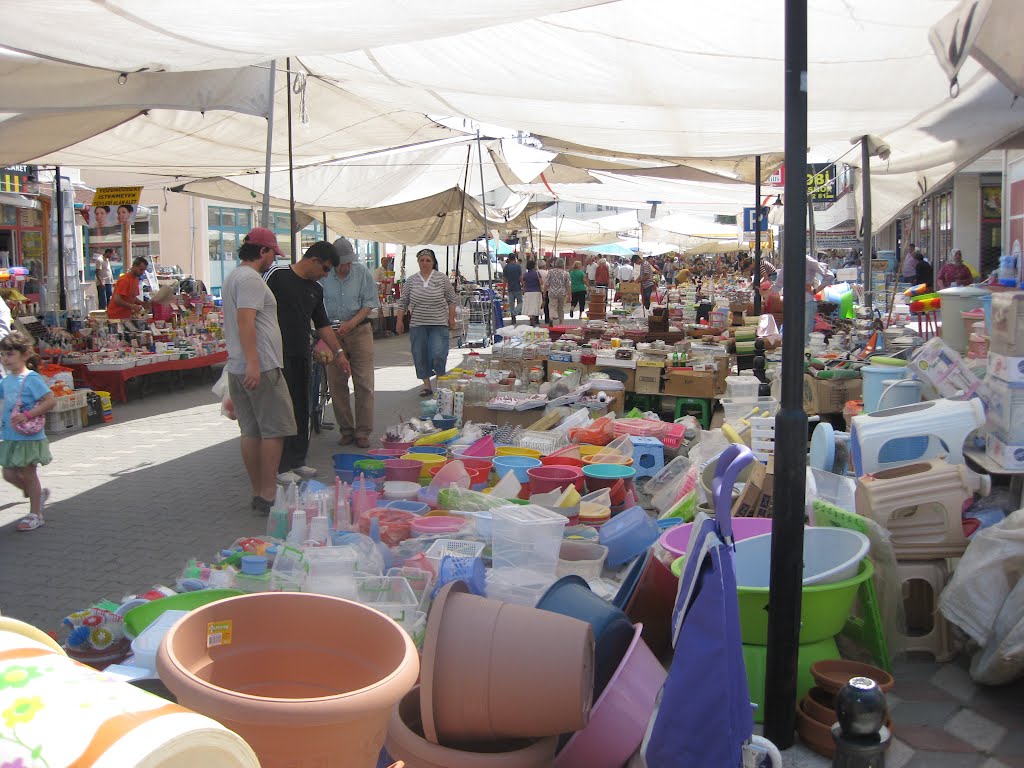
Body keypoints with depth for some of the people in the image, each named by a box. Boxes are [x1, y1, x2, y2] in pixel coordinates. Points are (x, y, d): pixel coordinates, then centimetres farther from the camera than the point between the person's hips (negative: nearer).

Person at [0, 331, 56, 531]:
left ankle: (35, 514, 15)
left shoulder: (31, 379, -16)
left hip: (29, 437, -7)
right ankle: (39, 494, 34)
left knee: (28, 474, 2)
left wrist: (28, 415, -28)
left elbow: (50, 401, -22)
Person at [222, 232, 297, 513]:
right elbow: (246, 321, -22)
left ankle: (258, 493, 15)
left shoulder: (233, 276, 20)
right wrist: (253, 364, -27)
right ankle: (268, 495, -4)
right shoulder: (250, 278, -12)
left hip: (238, 368, 10)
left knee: (251, 432, 10)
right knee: (274, 431, -5)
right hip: (260, 366, -10)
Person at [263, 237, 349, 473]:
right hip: (278, 355, -7)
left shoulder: (315, 289, 15)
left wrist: (338, 352, 18)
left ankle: (297, 460, 23)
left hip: (302, 356, 8)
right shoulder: (276, 275, -7)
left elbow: (322, 325, 22)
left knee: (302, 410, 12)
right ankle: (280, 466, 3)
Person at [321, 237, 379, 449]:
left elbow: (369, 304, -1)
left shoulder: (362, 272, -2)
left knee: (364, 383, -3)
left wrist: (351, 323, -14)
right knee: (336, 384, 4)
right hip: (331, 333, 1)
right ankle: (346, 430, 17)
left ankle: (363, 431, 5)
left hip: (359, 330, 0)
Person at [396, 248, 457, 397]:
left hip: (439, 324, -2)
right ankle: (427, 385, 15)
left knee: (438, 354, -10)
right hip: (417, 324, 2)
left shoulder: (442, 279, 1)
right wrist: (400, 320, 5)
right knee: (420, 356, 4)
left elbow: (451, 300, 5)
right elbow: (403, 302, 10)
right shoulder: (411, 280, 6)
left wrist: (452, 318, 0)